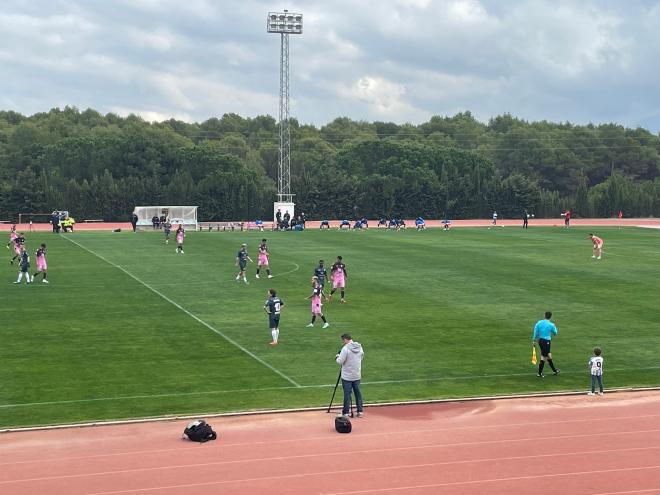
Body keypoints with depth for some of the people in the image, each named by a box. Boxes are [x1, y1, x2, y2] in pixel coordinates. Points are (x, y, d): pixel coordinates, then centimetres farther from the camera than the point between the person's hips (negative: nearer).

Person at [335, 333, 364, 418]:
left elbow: (340, 361, -19)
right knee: (357, 392, 13)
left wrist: (337, 357, 1)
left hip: (347, 376, -6)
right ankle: (360, 411, 17)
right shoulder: (359, 347, 3)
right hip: (357, 375, 6)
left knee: (347, 393, 0)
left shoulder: (345, 348, -18)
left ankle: (345, 413, 5)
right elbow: (362, 357, 16)